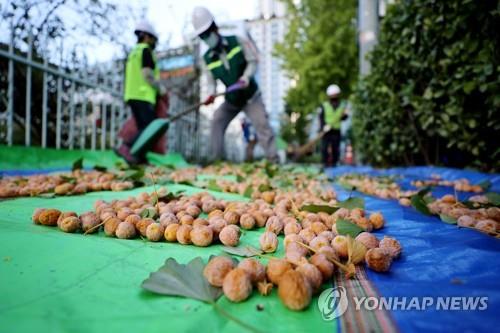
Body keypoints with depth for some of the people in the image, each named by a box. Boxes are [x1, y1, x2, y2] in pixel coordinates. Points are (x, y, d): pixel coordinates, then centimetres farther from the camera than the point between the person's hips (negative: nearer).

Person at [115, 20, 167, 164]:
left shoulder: (133, 53, 25)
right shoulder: (145, 50, -3)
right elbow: (147, 74, -15)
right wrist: (160, 87, -3)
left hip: (132, 95, 10)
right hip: (143, 96, -10)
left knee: (143, 128, 6)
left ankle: (140, 158, -1)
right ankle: (125, 147, -23)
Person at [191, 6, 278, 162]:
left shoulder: (237, 42, -11)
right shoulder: (207, 58, -4)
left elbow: (253, 61, -11)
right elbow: (212, 80, -2)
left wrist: (246, 76, -30)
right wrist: (211, 94, -23)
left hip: (251, 97, -3)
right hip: (231, 101, 3)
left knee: (262, 125, -14)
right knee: (216, 123, -8)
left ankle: (273, 159, -10)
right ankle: (217, 159, -1)